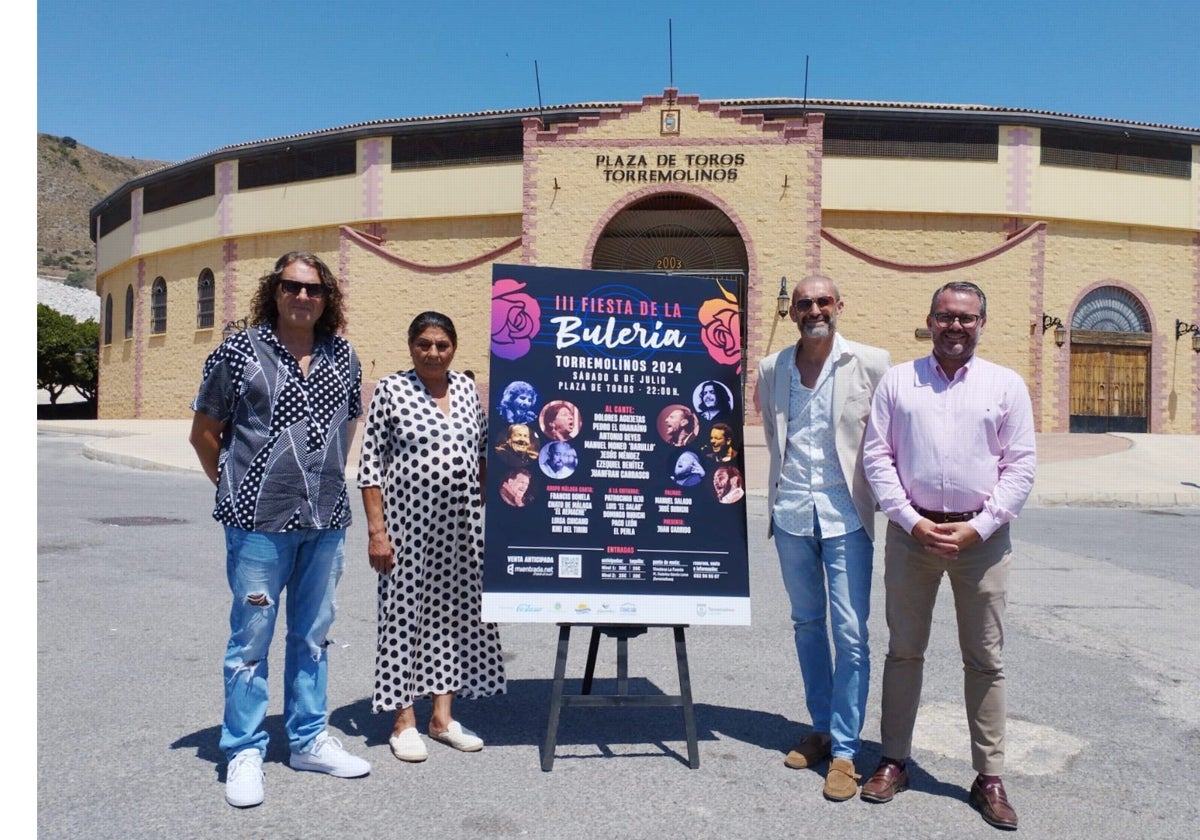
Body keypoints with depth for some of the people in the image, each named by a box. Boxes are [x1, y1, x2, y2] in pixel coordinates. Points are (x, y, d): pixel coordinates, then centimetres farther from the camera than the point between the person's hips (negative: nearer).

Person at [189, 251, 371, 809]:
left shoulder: (343, 356, 8)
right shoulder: (239, 351, -2)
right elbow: (204, 433, 4)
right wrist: (236, 490, 3)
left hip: (327, 520, 4)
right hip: (260, 522, -4)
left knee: (312, 635, 14)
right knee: (251, 637, 4)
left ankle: (308, 740, 28)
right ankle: (244, 752, 19)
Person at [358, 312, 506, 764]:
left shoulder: (467, 388, 9)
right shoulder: (390, 390, -4)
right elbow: (370, 464, -6)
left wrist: (488, 513, 12)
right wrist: (376, 530, -11)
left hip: (462, 523, 5)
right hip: (408, 522, -4)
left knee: (456, 613, 9)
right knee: (404, 613, 3)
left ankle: (443, 716, 23)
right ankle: (404, 722, 16)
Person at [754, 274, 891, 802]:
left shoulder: (871, 363, -3)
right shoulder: (771, 369, 6)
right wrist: (781, 490, 14)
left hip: (845, 514, -3)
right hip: (790, 513, 4)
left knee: (850, 634, -3)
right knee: (807, 625, 14)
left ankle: (844, 751, 9)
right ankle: (821, 729, 29)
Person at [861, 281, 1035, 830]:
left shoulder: (1006, 385, 5)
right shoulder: (898, 380, 6)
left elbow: (1021, 465, 2)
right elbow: (876, 455, 2)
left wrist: (977, 528, -8)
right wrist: (913, 520, -8)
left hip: (981, 535, 0)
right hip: (910, 531, 1)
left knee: (985, 659, 6)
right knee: (903, 650, 9)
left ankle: (989, 776, 18)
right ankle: (894, 760, 21)